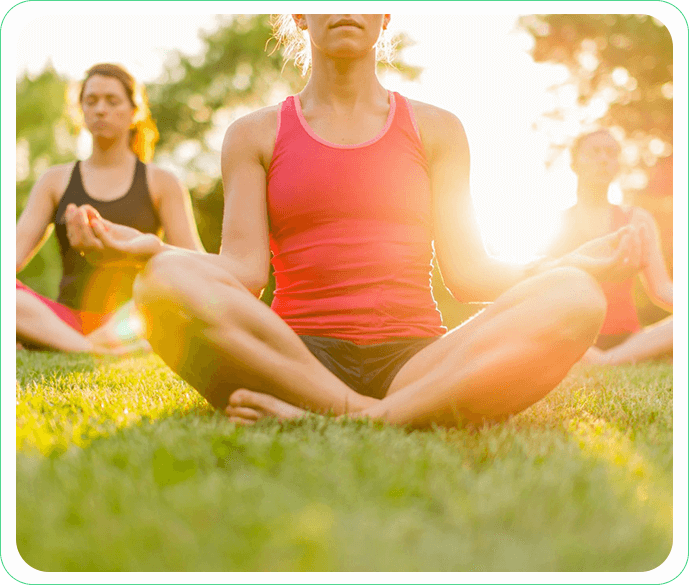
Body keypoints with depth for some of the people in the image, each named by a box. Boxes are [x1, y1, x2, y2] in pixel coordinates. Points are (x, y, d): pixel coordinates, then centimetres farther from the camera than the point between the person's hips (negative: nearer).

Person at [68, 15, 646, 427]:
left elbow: (467, 271, 9)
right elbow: (244, 270, 3)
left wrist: (575, 264, -6)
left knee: (574, 299, -25)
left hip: (417, 360, 2)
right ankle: (361, 414, -29)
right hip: (295, 356, -1)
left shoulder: (436, 130, 16)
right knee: (167, 282, -30)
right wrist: (154, 248, -15)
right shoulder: (255, 135, 13)